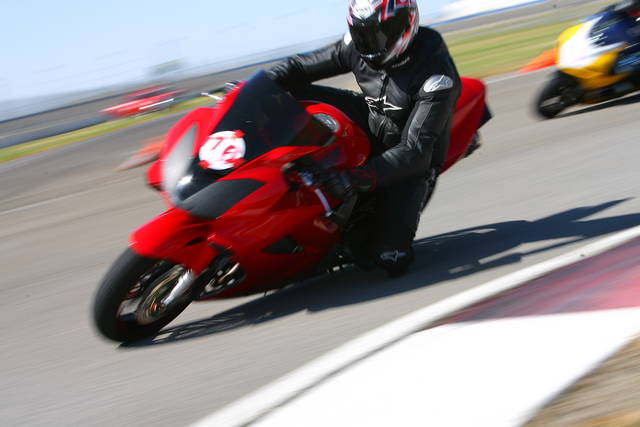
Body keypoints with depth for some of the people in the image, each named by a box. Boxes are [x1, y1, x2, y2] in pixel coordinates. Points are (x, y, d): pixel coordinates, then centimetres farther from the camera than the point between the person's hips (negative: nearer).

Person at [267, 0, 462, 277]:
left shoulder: (437, 75, -29)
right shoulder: (357, 47, -11)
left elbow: (415, 151, -33)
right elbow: (301, 67, -3)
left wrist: (358, 178, -46)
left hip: (413, 161, -5)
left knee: (390, 262, -21)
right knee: (296, 93, -16)